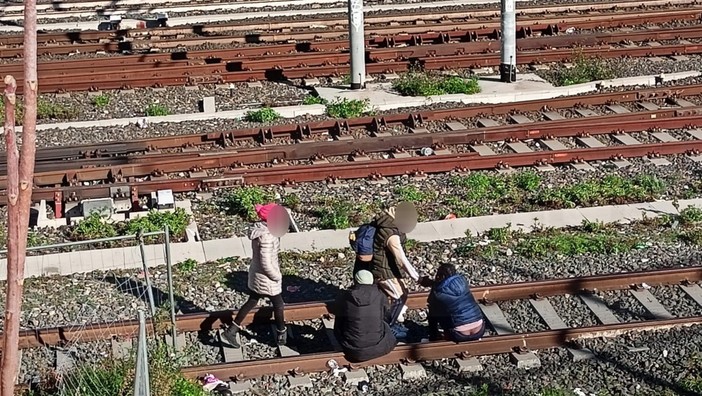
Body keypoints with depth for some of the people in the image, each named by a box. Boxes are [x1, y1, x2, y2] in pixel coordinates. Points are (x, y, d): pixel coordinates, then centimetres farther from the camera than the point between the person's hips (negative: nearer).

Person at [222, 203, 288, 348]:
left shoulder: (258, 229, -4)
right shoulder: (266, 237, -32)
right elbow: (266, 263, -27)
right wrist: (277, 276, -15)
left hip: (255, 275, 8)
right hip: (267, 279, -8)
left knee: (251, 302, 23)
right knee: (278, 305, 16)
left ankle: (231, 331, 27)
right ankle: (282, 335, 36)